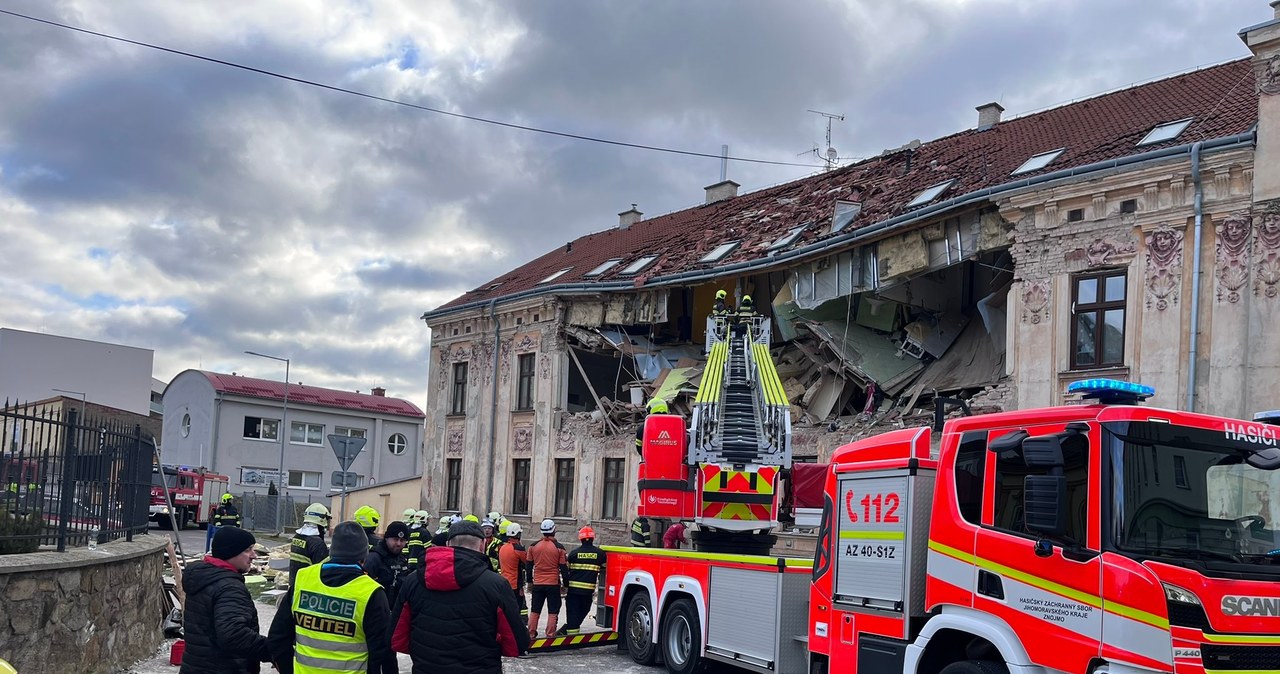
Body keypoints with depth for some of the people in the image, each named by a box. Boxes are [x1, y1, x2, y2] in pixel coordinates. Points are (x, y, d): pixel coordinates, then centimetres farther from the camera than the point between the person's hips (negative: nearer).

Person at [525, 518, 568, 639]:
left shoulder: (533, 546, 2)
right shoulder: (559, 547, -7)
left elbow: (528, 566, 8)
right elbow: (564, 568, -4)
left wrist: (530, 581, 19)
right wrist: (565, 584, 5)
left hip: (537, 584, 3)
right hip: (553, 584, -3)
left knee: (535, 611, 12)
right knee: (553, 612, 2)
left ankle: (531, 634, 14)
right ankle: (550, 635, 0)